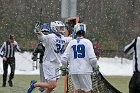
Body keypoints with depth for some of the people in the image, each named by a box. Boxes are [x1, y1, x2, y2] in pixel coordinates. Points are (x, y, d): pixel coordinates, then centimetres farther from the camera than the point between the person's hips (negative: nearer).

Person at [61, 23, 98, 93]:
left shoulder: (71, 43, 4)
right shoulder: (87, 42, -5)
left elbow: (64, 59, 1)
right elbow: (92, 59, -12)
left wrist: (65, 67, 21)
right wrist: (95, 67, 8)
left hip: (73, 71, 4)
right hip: (84, 71, -4)